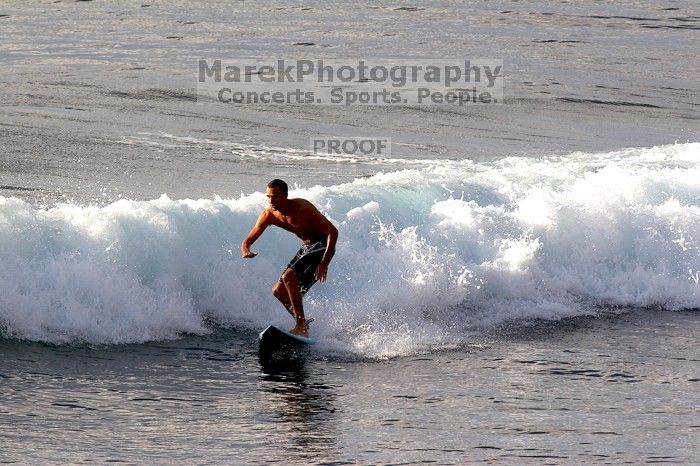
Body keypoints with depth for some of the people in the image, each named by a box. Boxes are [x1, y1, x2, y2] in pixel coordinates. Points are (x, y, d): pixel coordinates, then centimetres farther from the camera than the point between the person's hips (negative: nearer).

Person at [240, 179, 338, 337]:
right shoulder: (268, 215, -7)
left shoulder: (302, 208, -27)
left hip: (322, 245, -8)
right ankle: (302, 324, 19)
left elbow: (332, 232, -26)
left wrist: (324, 263, -33)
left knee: (289, 277, -27)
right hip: (306, 247, 8)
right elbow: (248, 240, -1)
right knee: (279, 291, 4)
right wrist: (246, 251, -28)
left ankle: (301, 326, -26)